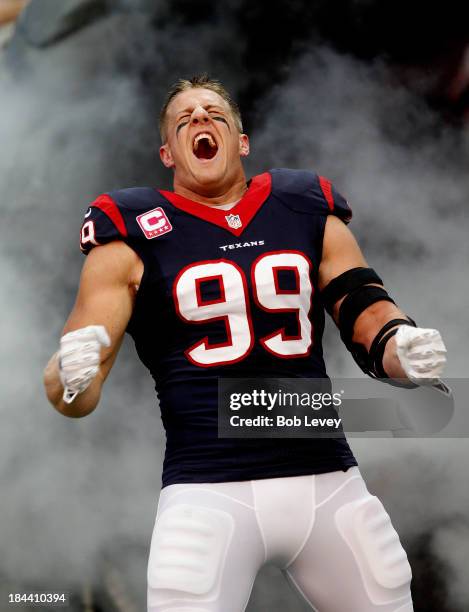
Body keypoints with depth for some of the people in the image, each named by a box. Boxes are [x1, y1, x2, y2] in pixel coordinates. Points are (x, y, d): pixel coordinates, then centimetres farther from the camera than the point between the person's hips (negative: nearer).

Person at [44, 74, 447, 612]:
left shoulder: (311, 214, 12)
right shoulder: (131, 236, 3)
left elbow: (370, 320, 10)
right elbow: (75, 394, 0)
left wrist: (406, 350, -13)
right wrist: (70, 376, -24)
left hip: (327, 483, 3)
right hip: (207, 493, -3)